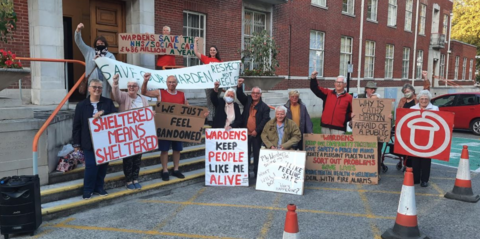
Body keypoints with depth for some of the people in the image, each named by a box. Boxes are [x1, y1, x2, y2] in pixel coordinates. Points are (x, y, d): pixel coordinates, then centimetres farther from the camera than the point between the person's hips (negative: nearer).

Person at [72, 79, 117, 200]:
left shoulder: (108, 102, 4)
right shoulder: (82, 105, 1)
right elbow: (77, 125, 2)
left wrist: (103, 113, -23)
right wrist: (76, 143, 0)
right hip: (89, 142, -2)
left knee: (103, 164, 9)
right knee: (91, 165, -5)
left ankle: (99, 187, 26)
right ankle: (88, 189, 14)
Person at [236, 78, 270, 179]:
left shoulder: (264, 107, -1)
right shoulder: (247, 101, 12)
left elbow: (265, 120, -8)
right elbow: (240, 95, 1)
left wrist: (256, 131, -14)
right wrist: (239, 86, -18)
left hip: (256, 135, -3)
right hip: (245, 133, 3)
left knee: (257, 154, 5)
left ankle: (256, 173, 14)